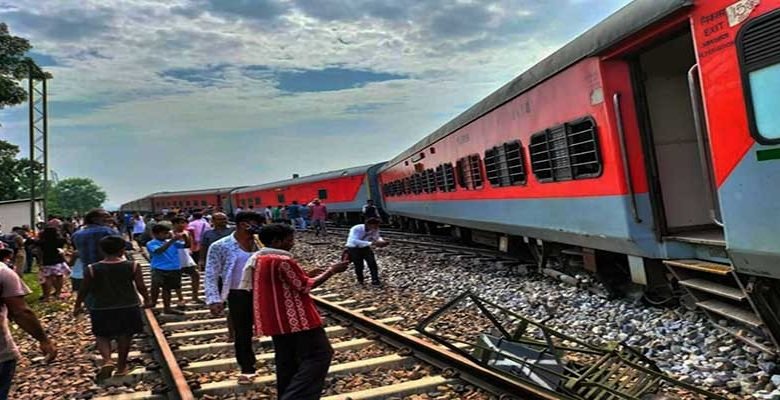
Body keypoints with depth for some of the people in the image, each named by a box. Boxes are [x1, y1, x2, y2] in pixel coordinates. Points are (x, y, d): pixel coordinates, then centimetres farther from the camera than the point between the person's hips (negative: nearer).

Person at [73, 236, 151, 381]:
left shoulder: (92, 269, -10)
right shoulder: (133, 266, -11)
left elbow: (84, 290, -2)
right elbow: (141, 287, -6)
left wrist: (77, 305, 14)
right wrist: (146, 300, 11)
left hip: (101, 309, 0)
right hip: (128, 308, 0)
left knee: (102, 336, 17)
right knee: (124, 336, 14)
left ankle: (107, 360, -5)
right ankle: (121, 367, 23)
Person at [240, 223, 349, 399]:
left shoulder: (258, 260, 8)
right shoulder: (282, 260, -20)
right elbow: (305, 286, -14)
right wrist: (332, 270, -6)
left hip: (276, 321, 9)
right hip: (296, 319, -9)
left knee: (287, 362, 17)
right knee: (319, 355, -1)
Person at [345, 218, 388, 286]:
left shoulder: (375, 229, -17)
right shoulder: (356, 229, -33)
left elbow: (377, 237, 2)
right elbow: (354, 241, -45)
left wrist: (381, 241, -24)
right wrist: (371, 243, -51)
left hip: (365, 247, 4)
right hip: (354, 248, -4)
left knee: (372, 263, -10)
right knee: (359, 265, -4)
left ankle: (375, 281, 2)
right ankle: (360, 281, 23)